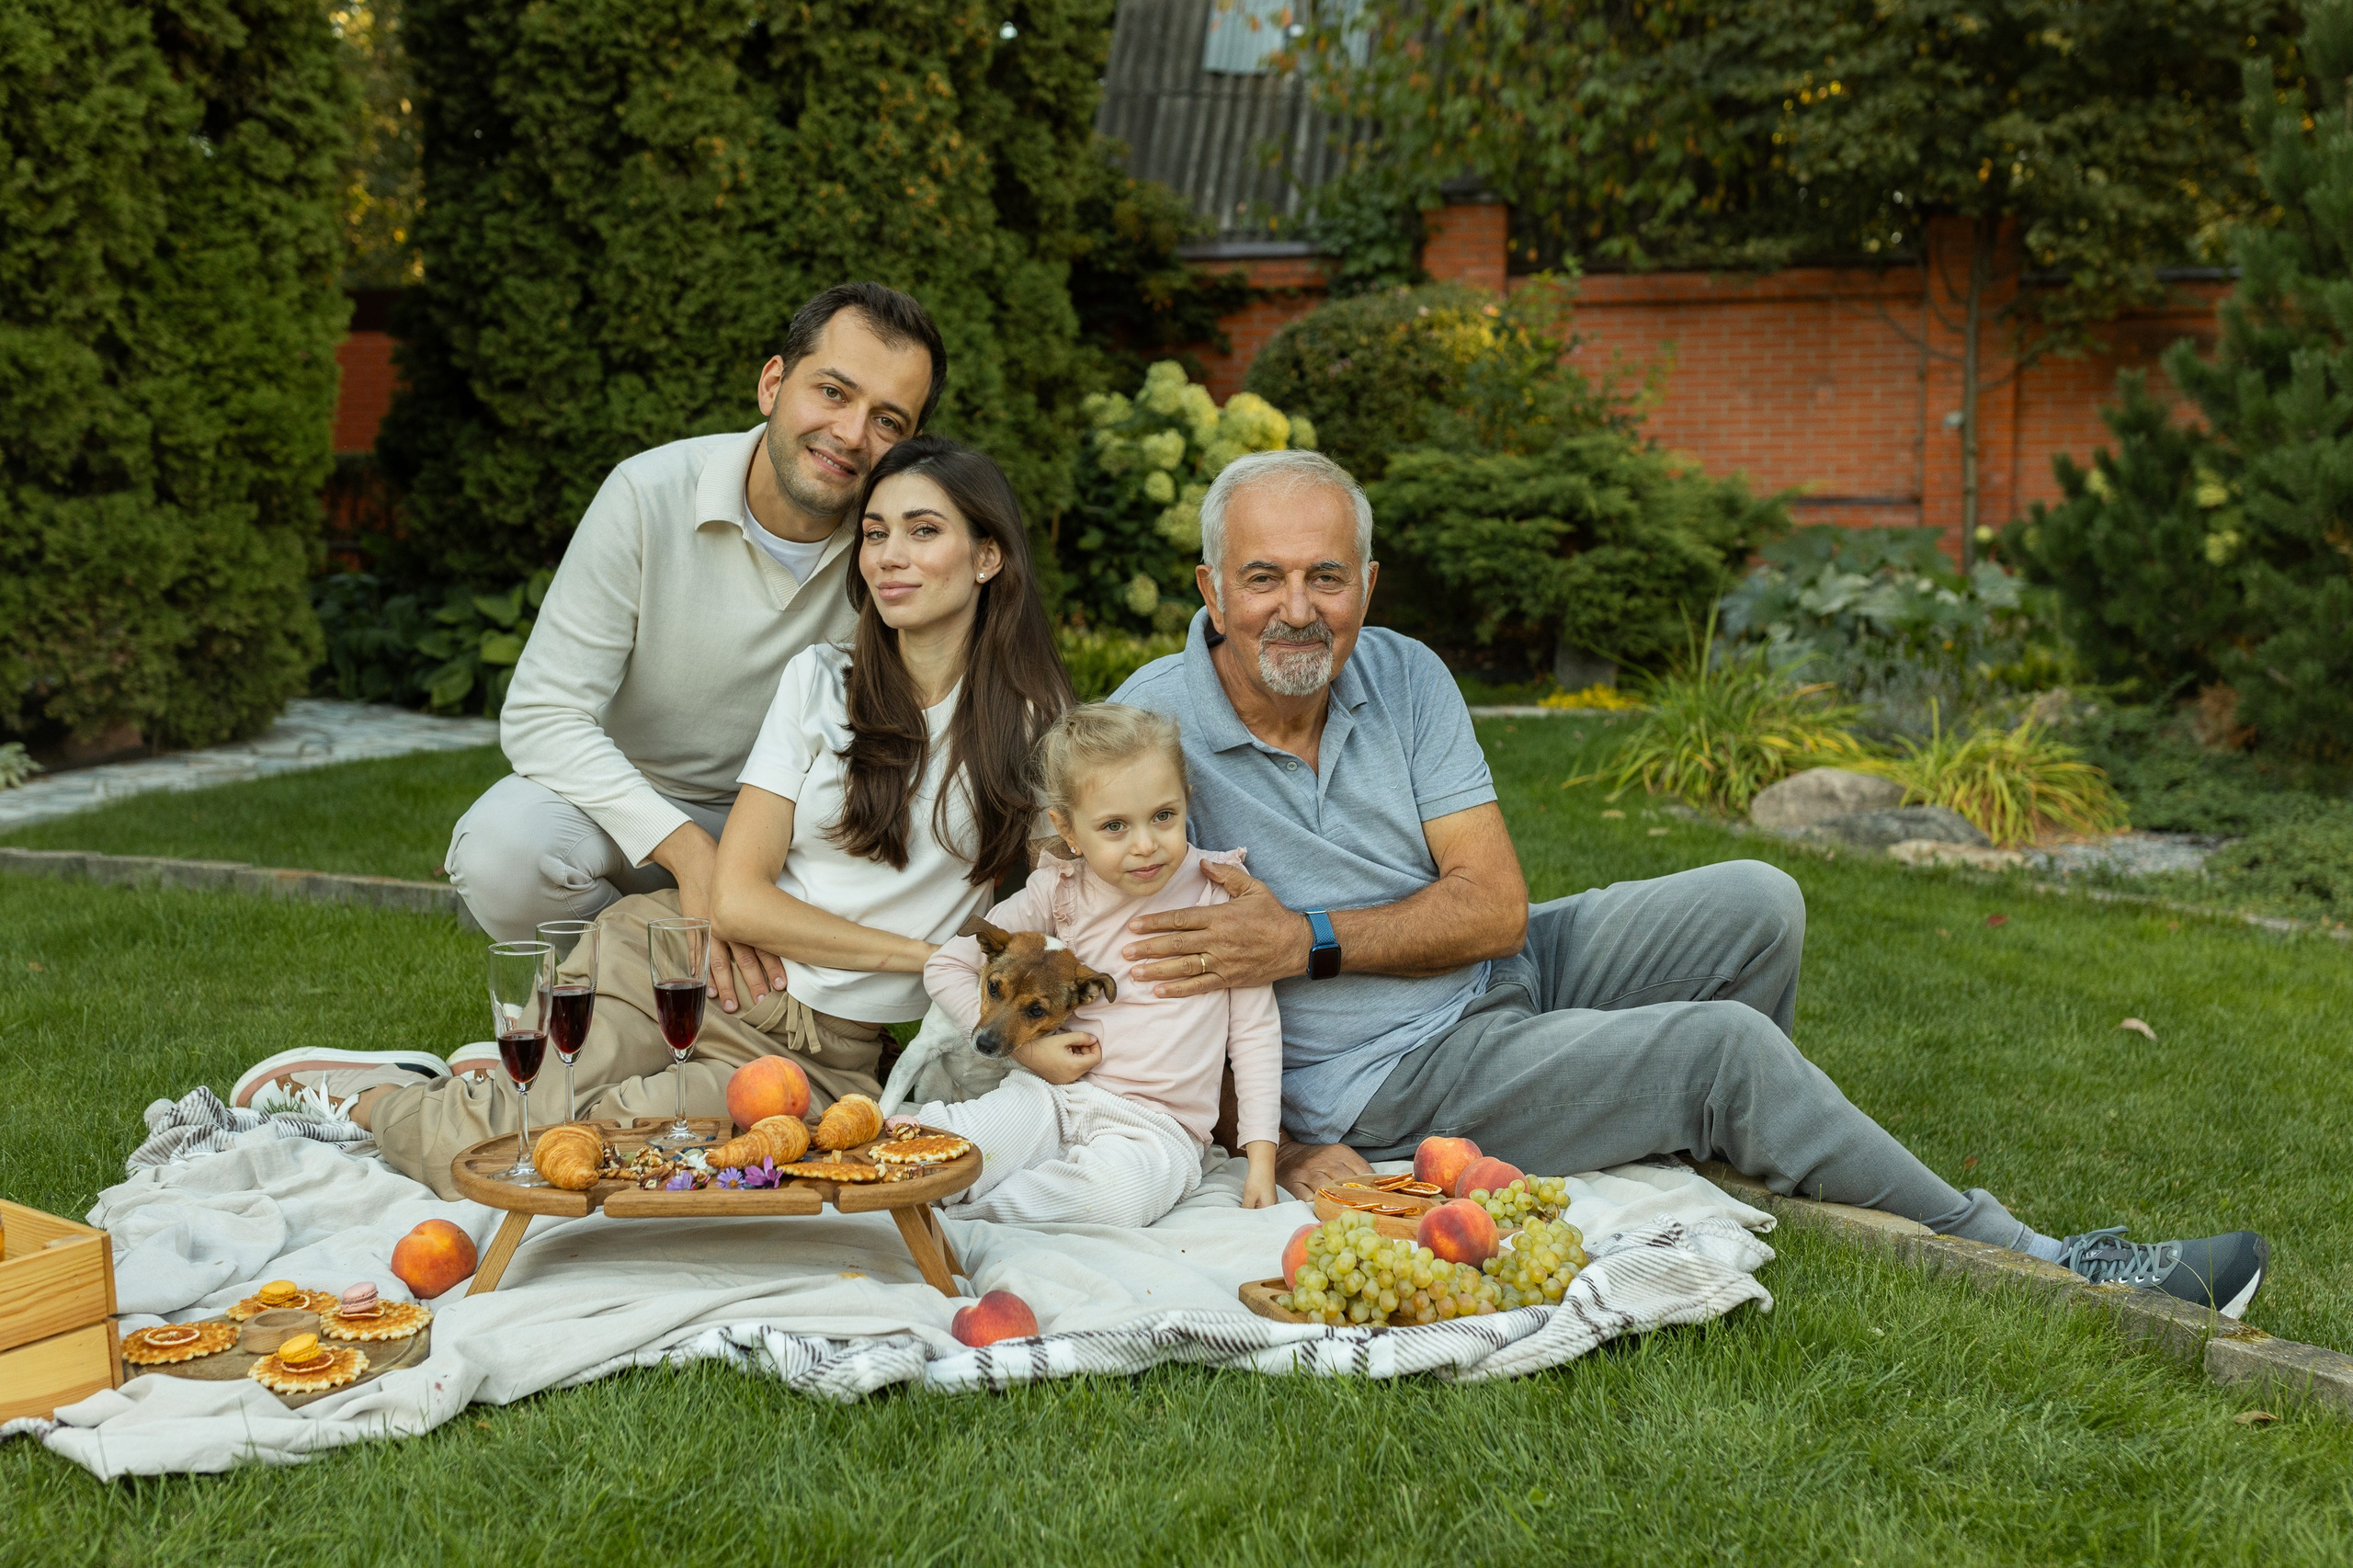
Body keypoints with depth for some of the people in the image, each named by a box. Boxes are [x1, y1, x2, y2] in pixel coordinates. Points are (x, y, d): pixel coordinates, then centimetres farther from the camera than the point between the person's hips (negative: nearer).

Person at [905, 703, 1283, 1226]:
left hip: (1156, 1124, 0)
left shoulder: (1219, 892, -1)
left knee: (1117, 1189, -36)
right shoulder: (1058, 894, 1)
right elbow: (946, 967, 8)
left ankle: (973, 1210, -15)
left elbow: (1255, 1027, 2)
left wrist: (1262, 1155, -3)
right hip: (1053, 1097, 1)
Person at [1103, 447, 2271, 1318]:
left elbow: (1495, 909, -9)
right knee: (1724, 1047, -20)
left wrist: (1311, 941, -24)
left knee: (1755, 905, -9)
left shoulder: (1406, 679, -3)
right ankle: (2024, 1265, -6)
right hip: (1394, 1084, -6)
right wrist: (1280, 1148, -22)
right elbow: (1131, 975, -14)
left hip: (1506, 976, 6)